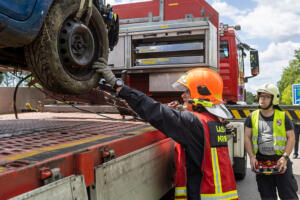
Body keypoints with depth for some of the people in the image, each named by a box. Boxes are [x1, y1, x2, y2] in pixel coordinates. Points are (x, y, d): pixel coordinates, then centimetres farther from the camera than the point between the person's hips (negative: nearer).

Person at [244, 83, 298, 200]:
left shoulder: (283, 117, 2)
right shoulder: (252, 117, 7)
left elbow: (291, 138, 1)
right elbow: (247, 137, 5)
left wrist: (285, 157, -11)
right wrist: (252, 157, -5)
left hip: (280, 161, -2)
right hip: (260, 162, 2)